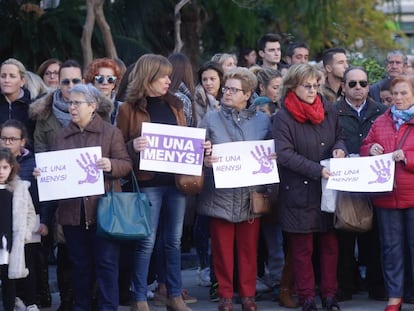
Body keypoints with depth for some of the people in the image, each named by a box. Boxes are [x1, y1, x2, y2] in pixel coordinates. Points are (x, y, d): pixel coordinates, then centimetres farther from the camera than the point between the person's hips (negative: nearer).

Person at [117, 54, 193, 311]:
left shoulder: (174, 105, 12)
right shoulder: (130, 109, -2)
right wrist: (134, 146, -21)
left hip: (176, 180, 4)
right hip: (148, 182, -4)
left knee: (173, 241, 9)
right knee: (146, 242, -3)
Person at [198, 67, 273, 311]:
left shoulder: (263, 120, 7)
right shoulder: (212, 119, 5)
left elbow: (273, 152, 13)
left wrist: (273, 159, -10)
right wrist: (205, 160, -18)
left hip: (251, 195, 1)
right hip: (221, 194, -1)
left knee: (249, 248, 6)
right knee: (222, 248, 3)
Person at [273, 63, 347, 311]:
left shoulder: (329, 111, 5)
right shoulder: (283, 118, -9)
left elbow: (339, 136, 19)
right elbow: (284, 154, -16)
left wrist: (339, 148, -5)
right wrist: (317, 170, -21)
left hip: (328, 188, 4)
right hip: (299, 191, -4)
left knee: (330, 244, 6)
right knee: (302, 248, 4)